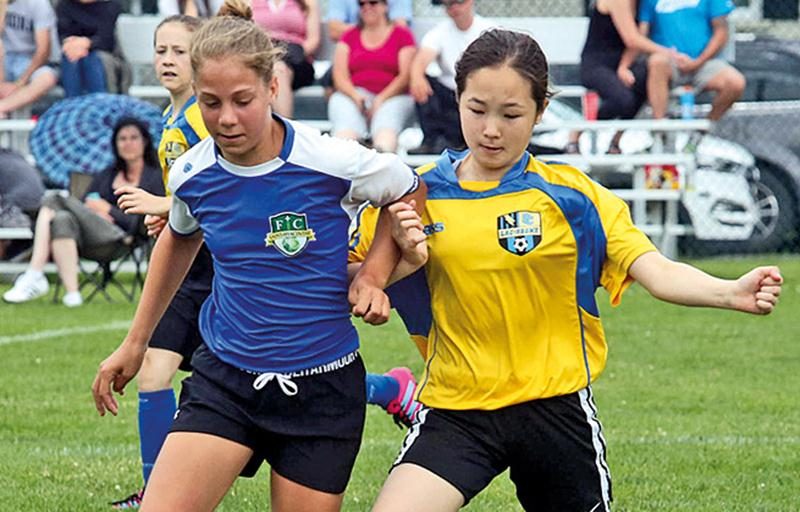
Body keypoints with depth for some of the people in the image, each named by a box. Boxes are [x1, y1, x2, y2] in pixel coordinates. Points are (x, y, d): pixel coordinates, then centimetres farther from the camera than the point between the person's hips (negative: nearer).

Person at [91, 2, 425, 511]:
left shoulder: (333, 163, -14)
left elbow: (411, 192, 8)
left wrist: (374, 274, -4)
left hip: (321, 390, -2)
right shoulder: (191, 175, -3)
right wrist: (135, 343, 26)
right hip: (223, 378, 2)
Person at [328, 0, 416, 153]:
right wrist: (355, 96, -12)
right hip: (352, 95, 1)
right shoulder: (349, 36, 23)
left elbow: (406, 76, 3)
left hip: (392, 96, -1)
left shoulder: (402, 35, 15)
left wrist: (381, 99, -13)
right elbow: (340, 75, 10)